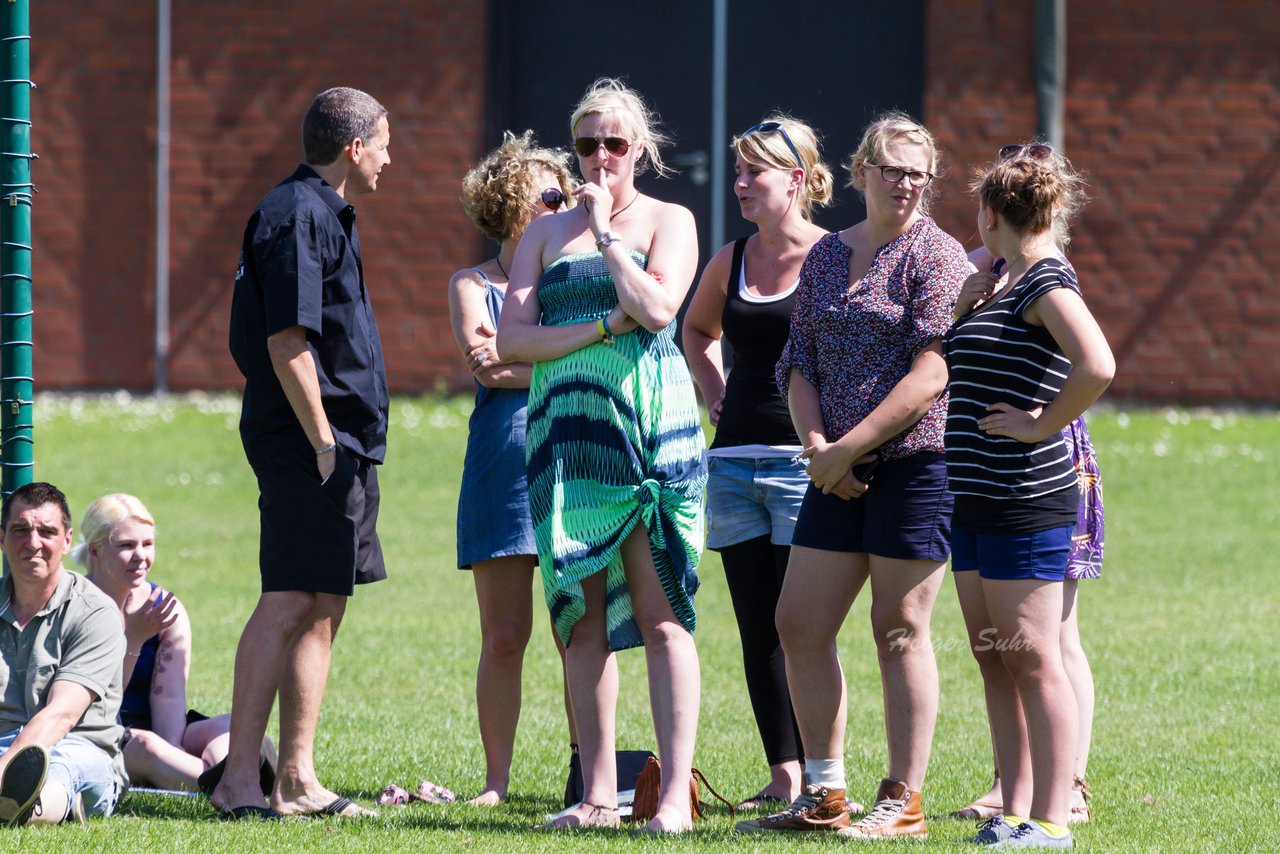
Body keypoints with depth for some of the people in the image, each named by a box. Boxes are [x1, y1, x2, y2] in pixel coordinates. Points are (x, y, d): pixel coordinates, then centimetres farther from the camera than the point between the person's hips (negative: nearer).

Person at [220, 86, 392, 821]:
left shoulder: (323, 214, 20)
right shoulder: (299, 216, -13)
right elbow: (288, 340, -19)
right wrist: (323, 443, -20)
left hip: (340, 447, 11)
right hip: (311, 441, -11)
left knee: (322, 608, 10)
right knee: (289, 604, -12)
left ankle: (298, 780, 13)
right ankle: (240, 779, -13)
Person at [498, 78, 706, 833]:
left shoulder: (669, 221, 7)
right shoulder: (547, 232, 15)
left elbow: (657, 308, -11)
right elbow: (512, 338, 4)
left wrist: (607, 231, -4)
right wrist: (605, 326, -7)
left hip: (652, 431, -3)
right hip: (568, 432, 4)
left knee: (660, 614, -9)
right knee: (583, 618, 2)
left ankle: (676, 792, -12)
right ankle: (599, 792, 5)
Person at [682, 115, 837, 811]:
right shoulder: (731, 261, 12)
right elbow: (697, 328, 32)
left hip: (803, 460, -6)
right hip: (735, 460, 6)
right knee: (756, 628, 5)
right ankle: (782, 774, 10)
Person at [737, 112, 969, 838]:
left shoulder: (936, 256, -7)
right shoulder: (828, 256, 14)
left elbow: (930, 375, -15)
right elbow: (801, 360, 13)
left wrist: (849, 448, -16)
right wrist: (815, 442, -5)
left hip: (916, 461, -7)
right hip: (841, 472, 7)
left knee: (900, 630, -4)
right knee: (800, 625, 6)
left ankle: (905, 800, 3)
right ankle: (824, 795, 15)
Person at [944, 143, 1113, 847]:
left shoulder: (1048, 280, -13)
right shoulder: (1003, 287, 16)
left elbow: (1097, 366, -29)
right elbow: (947, 370, 28)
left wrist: (1041, 425, -18)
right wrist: (962, 309, 11)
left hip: (1029, 498, -10)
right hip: (977, 498, 10)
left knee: (1031, 657, -7)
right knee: (993, 657, 10)